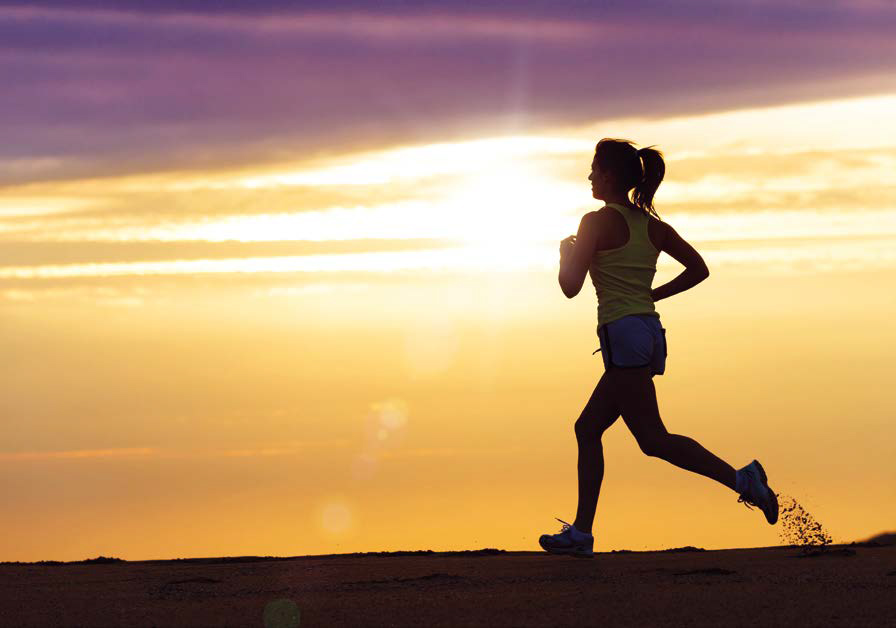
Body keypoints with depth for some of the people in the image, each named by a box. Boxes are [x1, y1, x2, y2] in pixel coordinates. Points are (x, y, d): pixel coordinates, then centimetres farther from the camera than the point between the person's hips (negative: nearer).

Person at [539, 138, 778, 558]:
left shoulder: (597, 222, -7)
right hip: (651, 331, 9)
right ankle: (581, 532, 12)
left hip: (623, 334, -9)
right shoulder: (652, 224, 14)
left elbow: (570, 286, -8)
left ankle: (740, 478, -22)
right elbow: (698, 268, 14)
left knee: (653, 439, -11)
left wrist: (567, 252, 12)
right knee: (588, 428, 13)